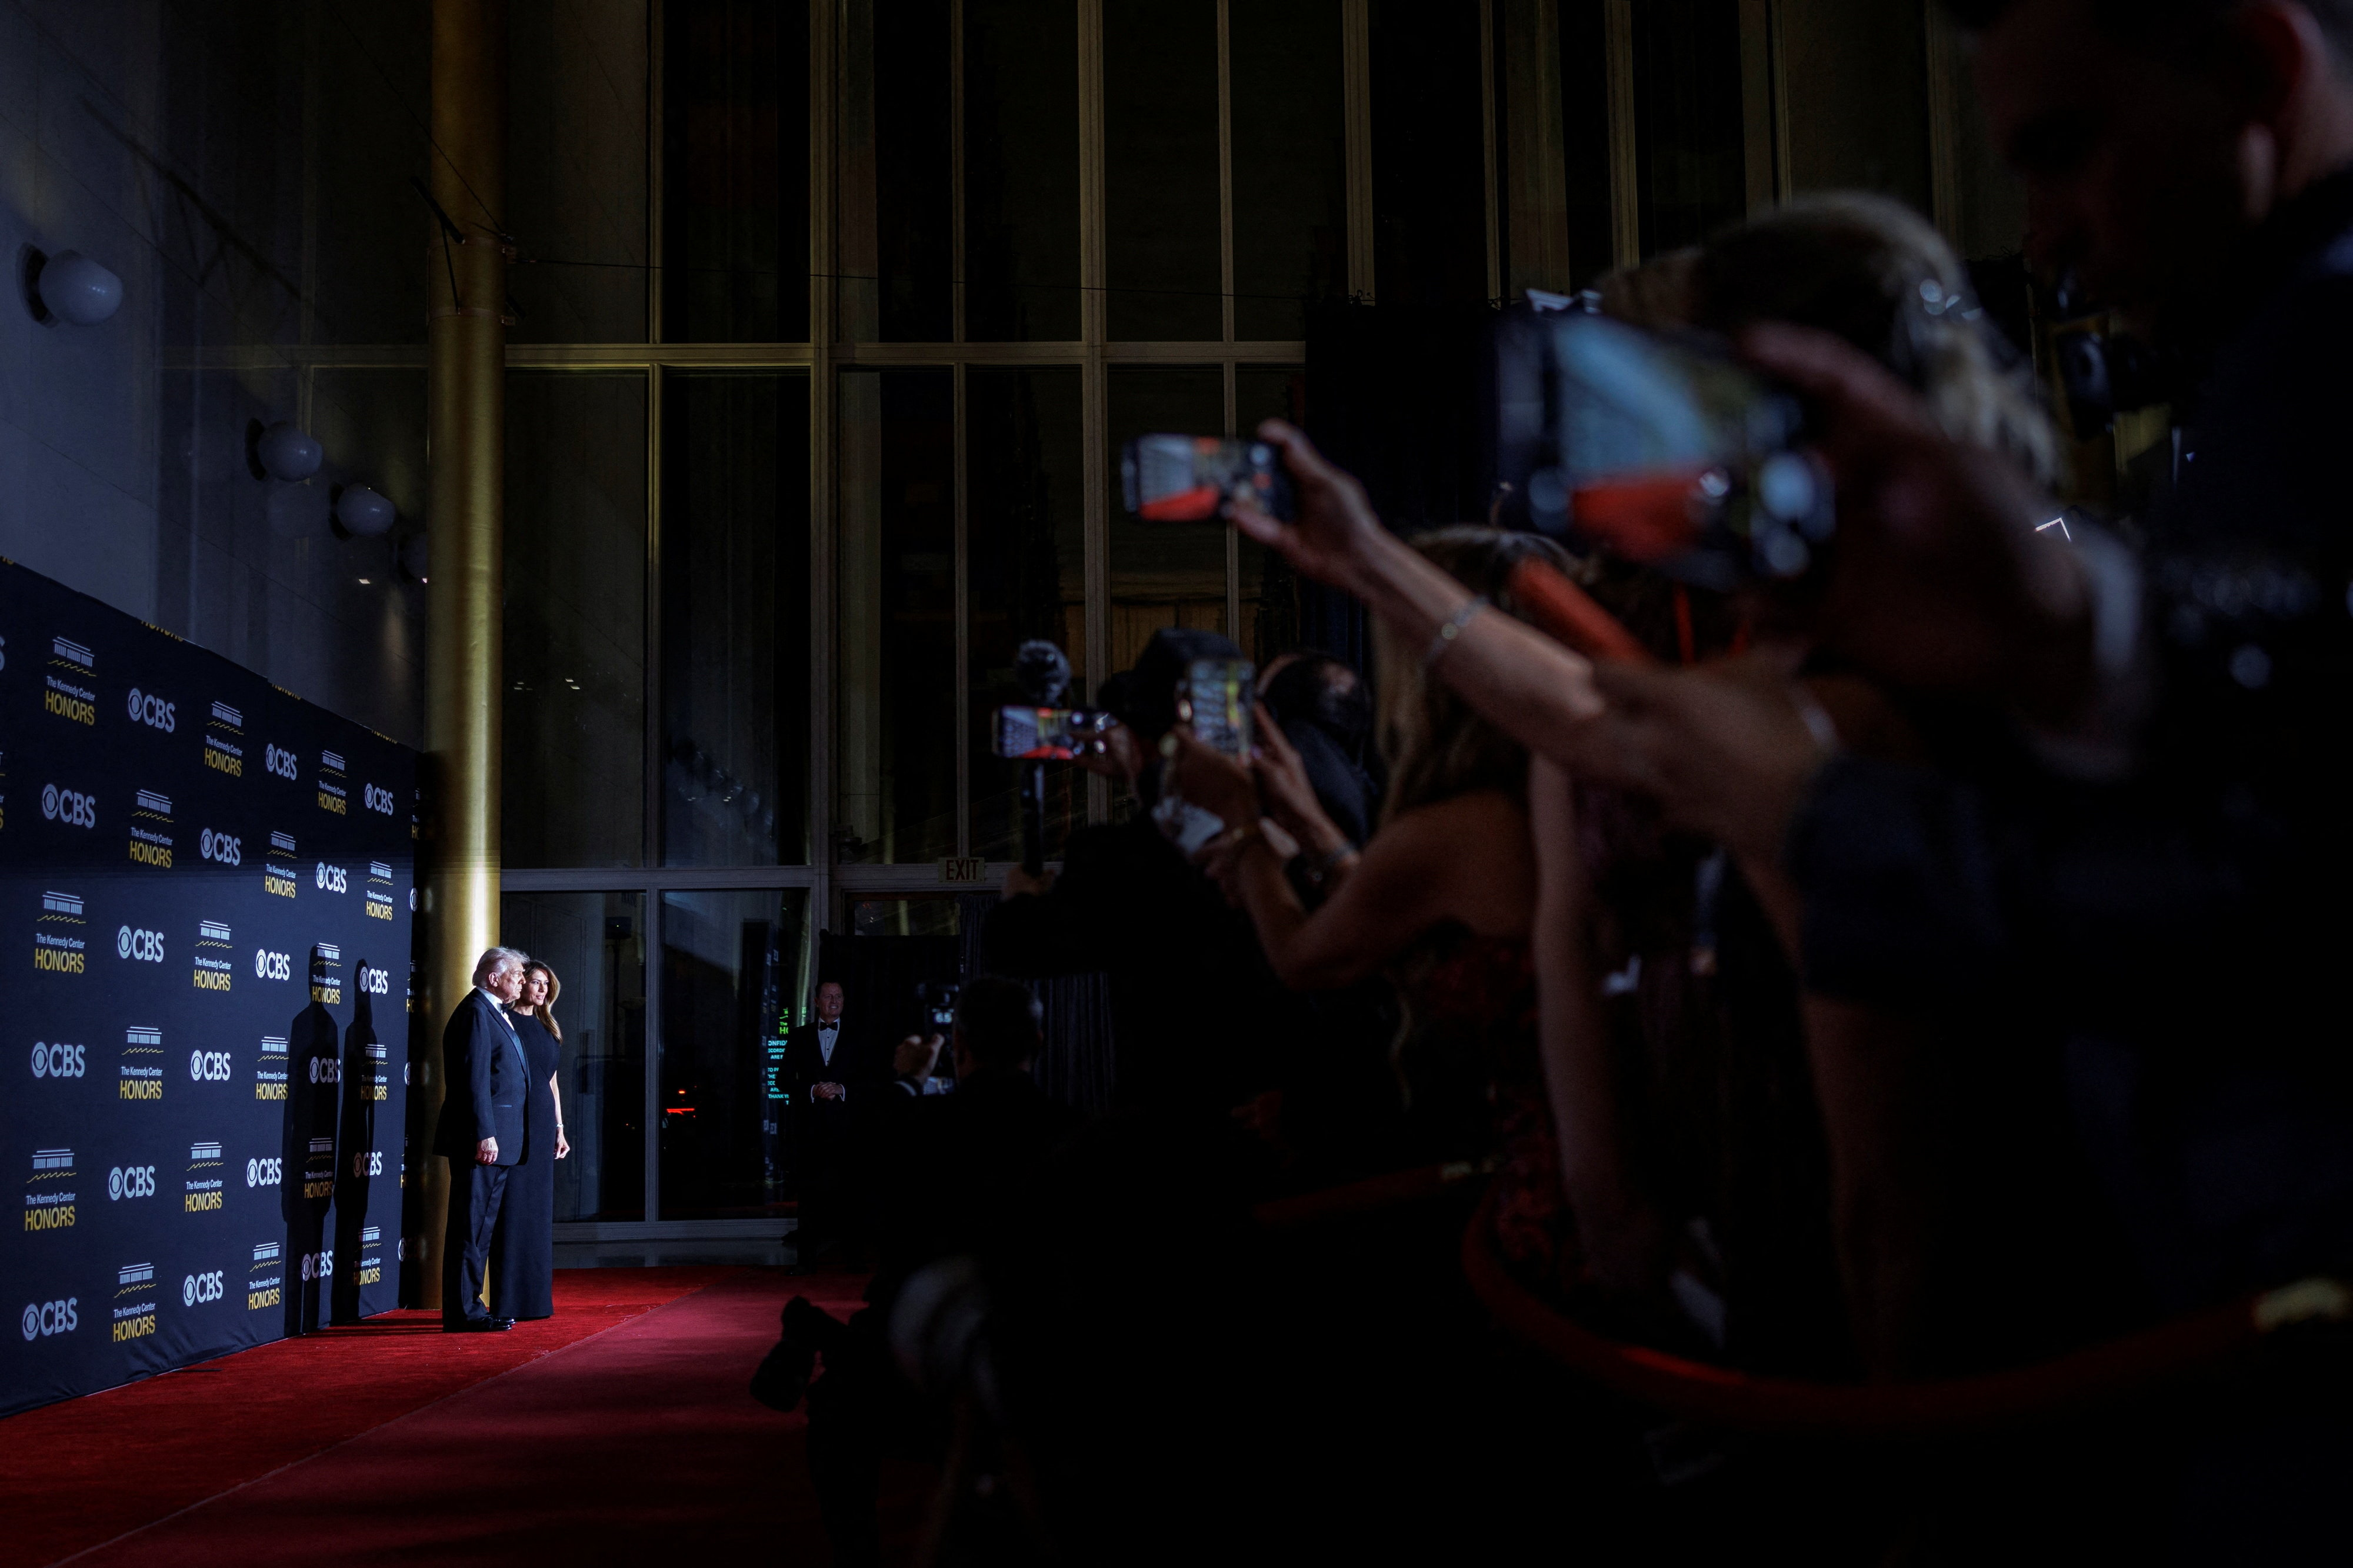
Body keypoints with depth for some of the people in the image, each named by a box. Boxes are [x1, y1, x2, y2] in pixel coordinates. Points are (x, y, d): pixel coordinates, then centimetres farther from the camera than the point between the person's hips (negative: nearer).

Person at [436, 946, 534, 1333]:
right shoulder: (475, 1012, -11)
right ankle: (463, 1313, -5)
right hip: (481, 1141, -10)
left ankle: (468, 1307, 19)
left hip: (498, 1142, 10)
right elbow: (474, 1079, -18)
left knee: (480, 1228, 13)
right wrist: (485, 1135, -23)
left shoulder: (496, 1014, 21)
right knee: (470, 1226, -7)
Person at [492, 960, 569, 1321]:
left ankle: (535, 1299, 13)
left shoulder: (549, 1028, 17)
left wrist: (560, 1128, 16)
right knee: (511, 1210, -6)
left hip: (542, 1125, 7)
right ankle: (506, 1302, -3)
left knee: (539, 1212, 8)